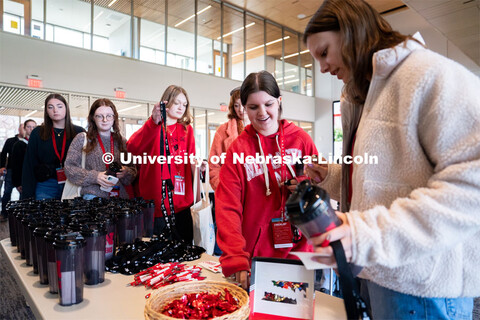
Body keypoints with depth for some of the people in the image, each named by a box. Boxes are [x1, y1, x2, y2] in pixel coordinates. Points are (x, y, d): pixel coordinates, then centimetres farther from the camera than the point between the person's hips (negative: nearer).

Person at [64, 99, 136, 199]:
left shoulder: (122, 142, 16)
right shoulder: (82, 139, 9)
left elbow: (133, 171, 18)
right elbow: (69, 167, 4)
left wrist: (126, 172, -5)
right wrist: (94, 177, -9)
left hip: (121, 196, 3)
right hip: (93, 195, -2)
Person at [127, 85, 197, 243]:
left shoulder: (187, 129, 13)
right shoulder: (153, 126, 1)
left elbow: (190, 160, 12)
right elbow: (132, 147, -19)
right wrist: (154, 122, -32)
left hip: (182, 201, 4)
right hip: (157, 201, -3)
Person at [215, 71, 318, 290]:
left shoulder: (301, 139, 0)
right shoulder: (237, 149, -4)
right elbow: (228, 208, -12)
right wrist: (237, 262, -23)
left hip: (299, 250, 1)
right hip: (254, 256, -1)